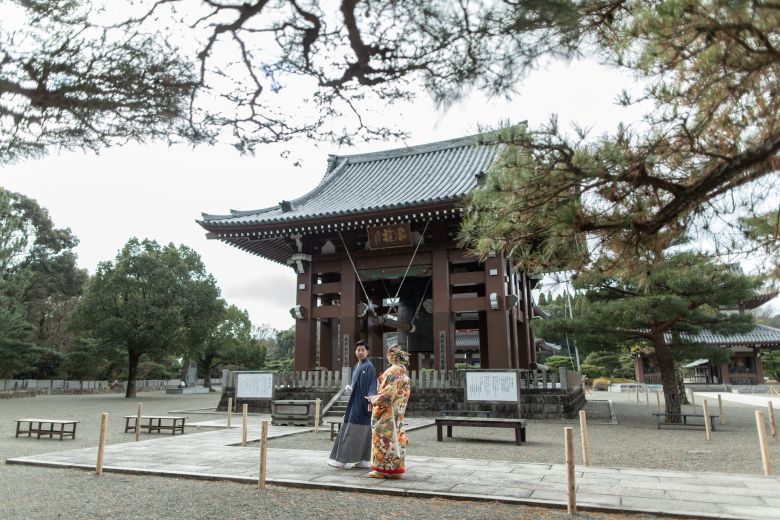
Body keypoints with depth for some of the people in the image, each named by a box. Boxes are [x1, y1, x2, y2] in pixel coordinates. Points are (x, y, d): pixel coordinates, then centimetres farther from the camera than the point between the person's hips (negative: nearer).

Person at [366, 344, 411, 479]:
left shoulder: (395, 370, -16)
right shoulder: (402, 370, 14)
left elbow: (389, 392, -21)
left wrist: (374, 399, -8)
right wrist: (376, 398, 15)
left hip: (389, 410, -10)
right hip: (396, 411, 10)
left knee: (385, 436, -4)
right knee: (395, 436, 10)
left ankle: (383, 468, 2)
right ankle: (395, 468, 14)